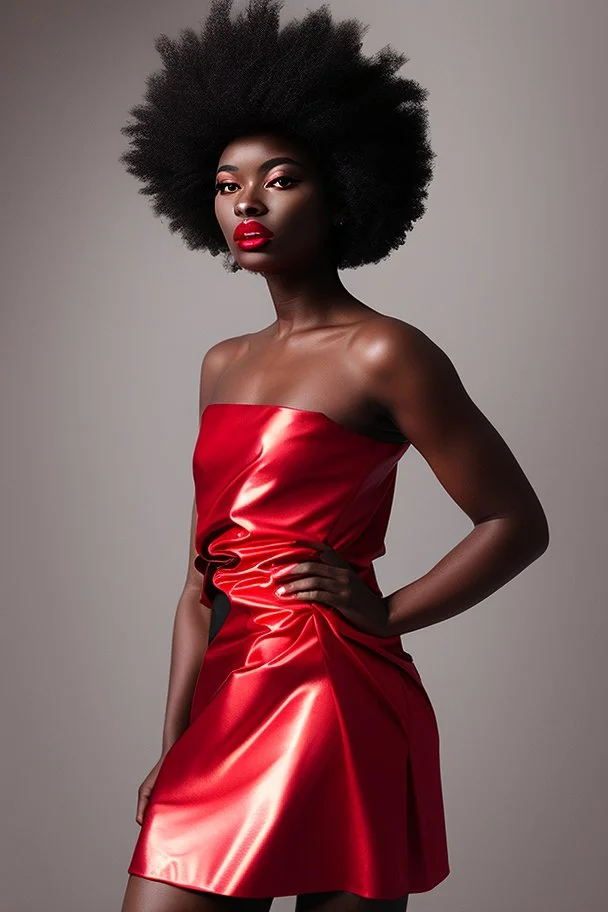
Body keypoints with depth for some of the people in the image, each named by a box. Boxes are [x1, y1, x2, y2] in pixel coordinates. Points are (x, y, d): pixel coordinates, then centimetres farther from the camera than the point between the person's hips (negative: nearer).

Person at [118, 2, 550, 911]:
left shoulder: (383, 354, -7)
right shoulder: (222, 366, 13)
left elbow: (517, 524, -4)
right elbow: (203, 574, 14)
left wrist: (384, 614, -7)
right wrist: (171, 745, 10)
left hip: (337, 707, -6)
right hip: (227, 704, 6)